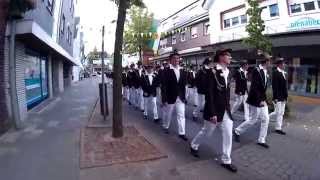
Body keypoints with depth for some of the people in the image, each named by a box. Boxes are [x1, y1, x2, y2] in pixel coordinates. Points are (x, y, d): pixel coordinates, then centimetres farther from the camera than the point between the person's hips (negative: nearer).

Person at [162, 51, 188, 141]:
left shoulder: (182, 71, 5)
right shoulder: (167, 71, -10)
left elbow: (184, 84, 9)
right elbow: (164, 86, -12)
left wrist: (184, 96, 4)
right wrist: (164, 99, -14)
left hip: (181, 97, 4)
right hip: (170, 97, -3)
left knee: (181, 115, 3)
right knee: (168, 114, 15)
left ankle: (182, 133, 12)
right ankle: (166, 127, 39)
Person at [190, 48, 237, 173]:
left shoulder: (228, 72, 7)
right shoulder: (212, 73, -16)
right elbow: (209, 95, -19)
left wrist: (228, 106, 13)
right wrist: (212, 113, -21)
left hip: (226, 110, 7)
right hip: (214, 110, -6)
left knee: (228, 135, 7)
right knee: (207, 131, 11)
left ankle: (226, 161, 22)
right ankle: (194, 146, 38)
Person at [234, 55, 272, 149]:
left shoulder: (265, 71, 9)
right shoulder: (256, 70, -18)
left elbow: (264, 87, 13)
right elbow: (254, 87, -23)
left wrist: (264, 99, 7)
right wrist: (260, 100, -23)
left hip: (263, 100, 8)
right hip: (255, 100, -8)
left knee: (265, 120, 8)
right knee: (253, 120, 2)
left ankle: (261, 140, 19)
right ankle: (237, 131, 22)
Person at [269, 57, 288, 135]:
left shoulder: (283, 73, 13)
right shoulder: (275, 72, -13)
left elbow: (285, 85, 16)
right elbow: (274, 86, -18)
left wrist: (286, 96, 14)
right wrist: (275, 97, -20)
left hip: (283, 97, 9)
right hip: (278, 97, -9)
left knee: (281, 113, 13)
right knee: (278, 113, 2)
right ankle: (278, 128, 17)